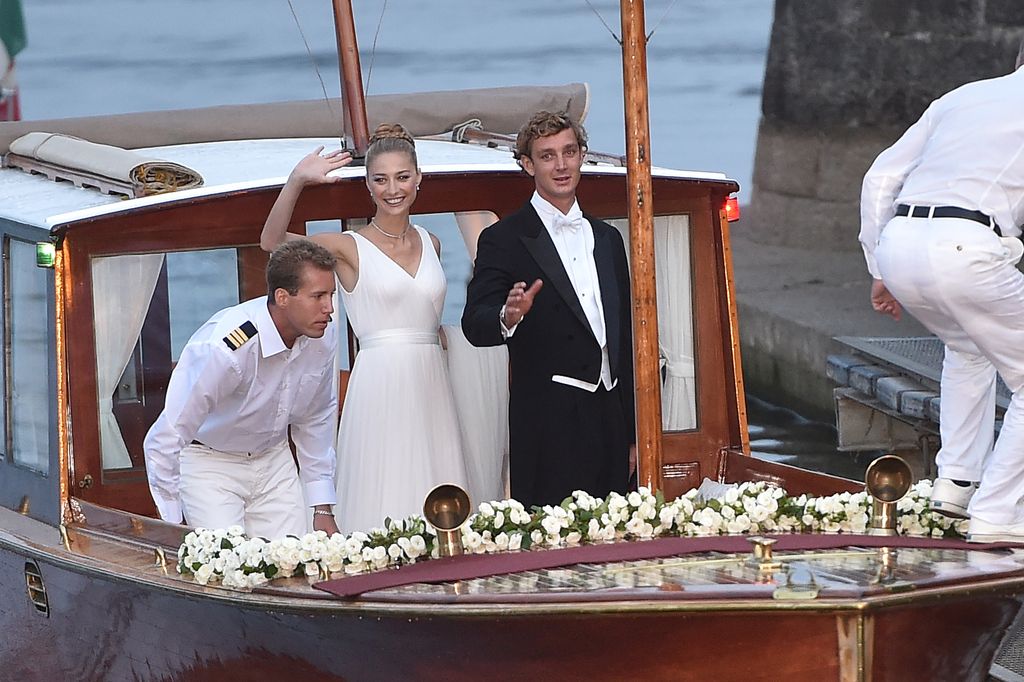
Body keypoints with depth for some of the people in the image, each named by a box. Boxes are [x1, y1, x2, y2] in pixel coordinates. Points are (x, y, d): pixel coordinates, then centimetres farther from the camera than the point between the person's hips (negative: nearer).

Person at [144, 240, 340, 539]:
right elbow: (163, 441, -26)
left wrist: (323, 509, 8)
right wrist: (173, 532, -21)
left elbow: (316, 419, 7)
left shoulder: (323, 338, -12)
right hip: (209, 463, -6)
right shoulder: (224, 348, -32)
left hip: (274, 459, 6)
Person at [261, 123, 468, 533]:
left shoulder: (429, 244, 13)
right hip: (379, 387, -5)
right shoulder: (350, 248, -2)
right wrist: (296, 182, -28)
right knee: (382, 505, -7)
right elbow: (272, 241, -17)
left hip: (431, 386, 5)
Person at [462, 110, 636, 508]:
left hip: (608, 421, 6)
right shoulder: (503, 240, -1)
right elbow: (474, 324, -11)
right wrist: (507, 317, -35)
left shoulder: (607, 239, 18)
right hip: (548, 426, -6)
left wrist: (633, 432, 19)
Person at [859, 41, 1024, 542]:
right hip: (965, 247, -6)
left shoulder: (961, 97, 28)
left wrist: (880, 270, 26)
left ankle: (956, 481, 26)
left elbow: (880, 178, 23)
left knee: (967, 349, 34)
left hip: (897, 243, 6)